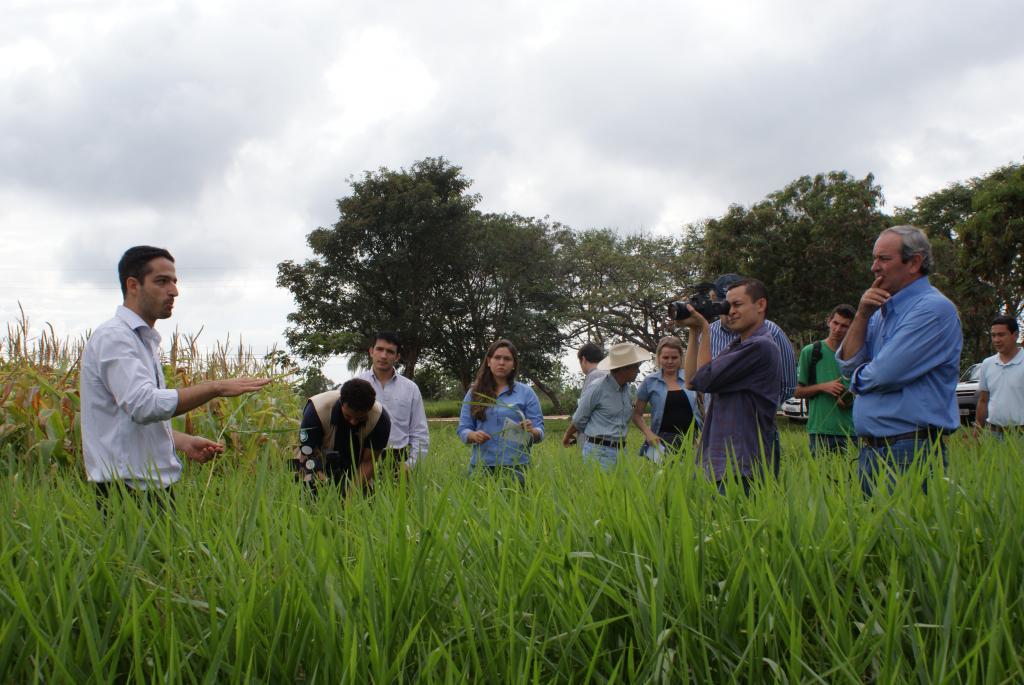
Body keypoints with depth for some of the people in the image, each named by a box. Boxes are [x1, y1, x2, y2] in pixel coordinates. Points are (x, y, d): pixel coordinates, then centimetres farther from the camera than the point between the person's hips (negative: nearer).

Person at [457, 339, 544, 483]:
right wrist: (473, 435, -14)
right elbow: (463, 429, 7)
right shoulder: (474, 393, 10)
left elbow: (539, 432, 2)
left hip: (515, 466, -1)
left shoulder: (526, 392, 5)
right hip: (481, 465, 1)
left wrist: (531, 431, -20)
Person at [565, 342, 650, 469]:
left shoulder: (628, 388, 10)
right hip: (599, 451, -6)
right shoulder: (597, 388, -11)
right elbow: (579, 420, 0)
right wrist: (568, 436, 15)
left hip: (620, 450, 7)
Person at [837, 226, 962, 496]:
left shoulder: (933, 309, -12)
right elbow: (848, 364, 9)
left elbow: (885, 374, -20)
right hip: (870, 451, 8)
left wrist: (858, 378, 3)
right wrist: (862, 316, -2)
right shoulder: (883, 311, 16)